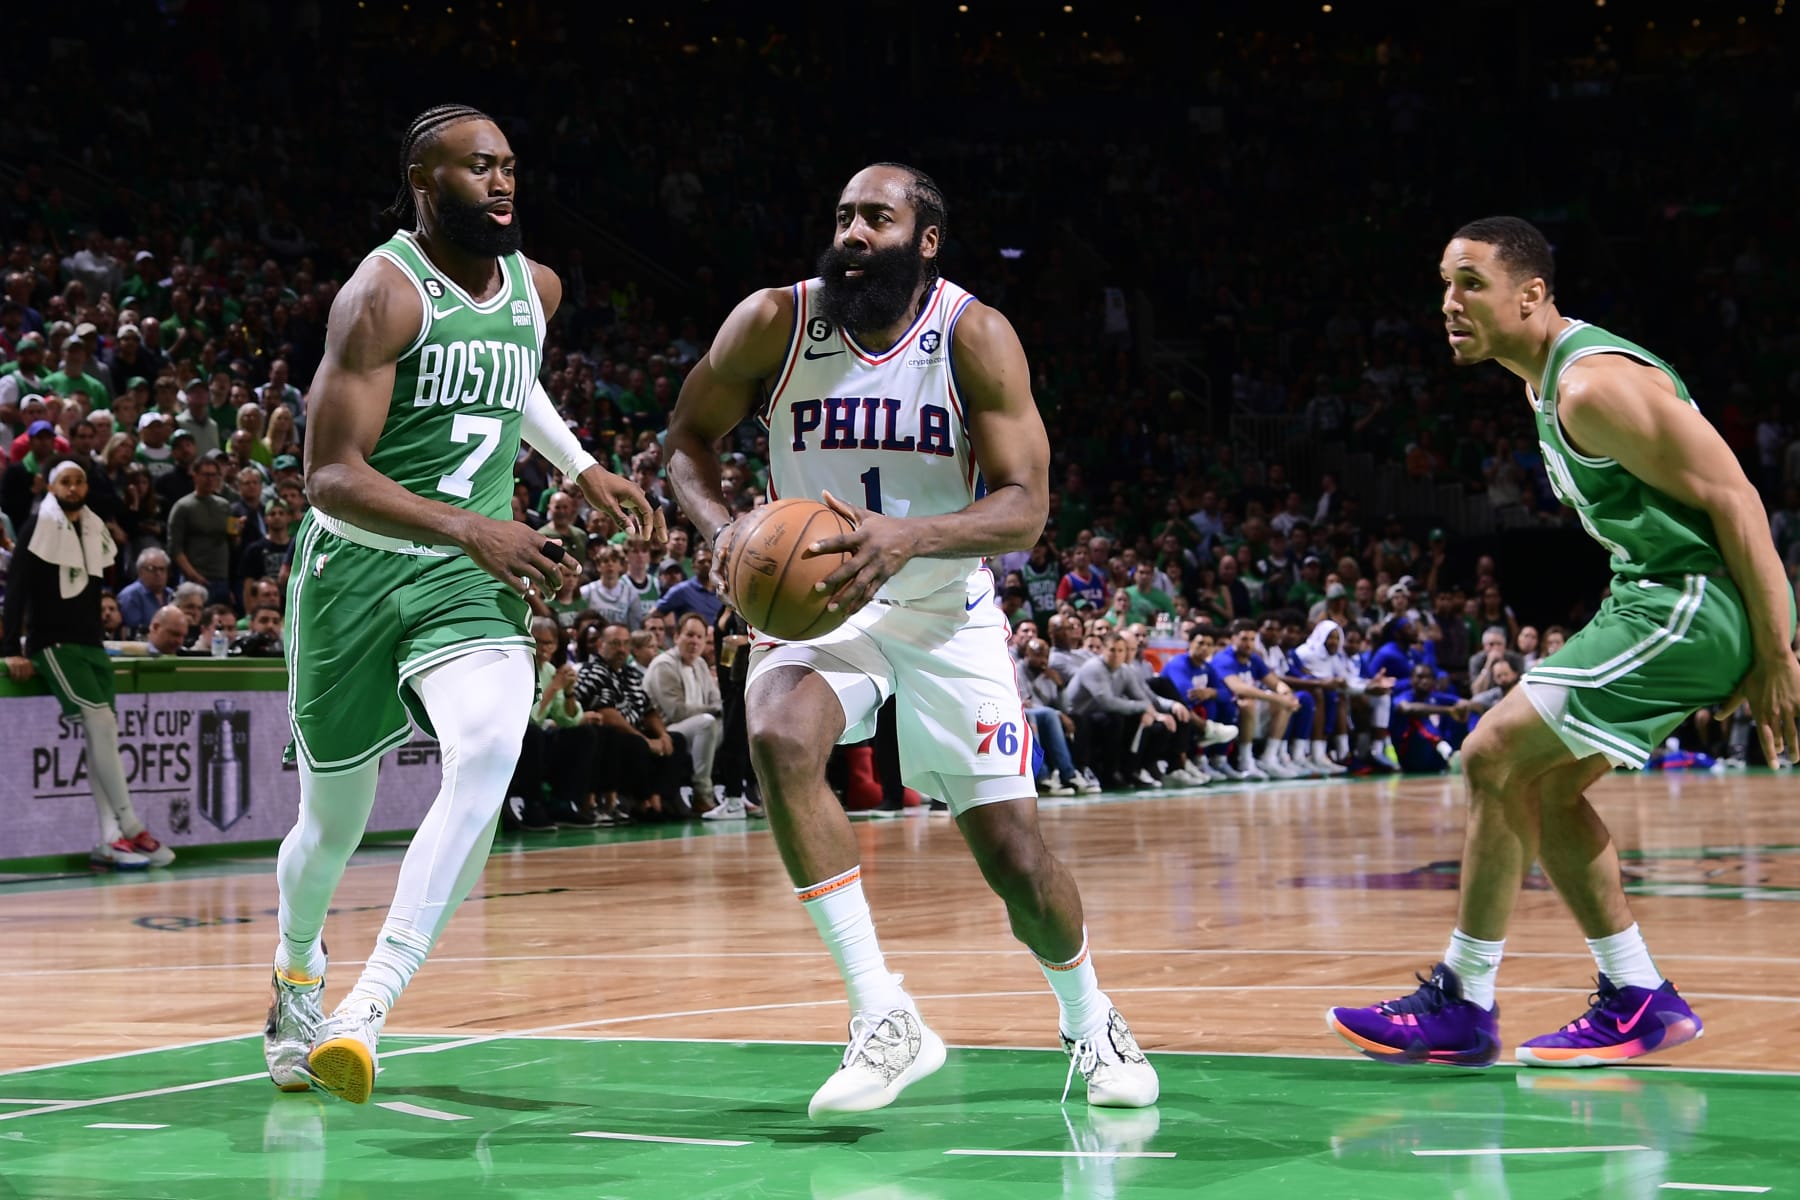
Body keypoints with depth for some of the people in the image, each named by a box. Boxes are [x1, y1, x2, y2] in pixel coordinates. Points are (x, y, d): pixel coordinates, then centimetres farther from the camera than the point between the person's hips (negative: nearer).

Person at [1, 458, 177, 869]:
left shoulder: (94, 529, 12)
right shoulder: (39, 527, -5)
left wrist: (99, 634, 14)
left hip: (90, 644, 6)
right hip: (52, 644, -6)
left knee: (102, 731, -5)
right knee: (100, 719, -20)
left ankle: (109, 840, -8)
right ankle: (132, 828, -18)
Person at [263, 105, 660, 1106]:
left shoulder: (537, 290, 6)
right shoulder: (385, 292, -15)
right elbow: (330, 475, -24)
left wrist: (582, 469, 25)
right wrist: (470, 528, -34)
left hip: (470, 578, 4)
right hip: (356, 570, -3)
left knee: (490, 752, -27)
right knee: (336, 815, 12)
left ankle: (366, 1015, -29)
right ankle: (297, 978, 46)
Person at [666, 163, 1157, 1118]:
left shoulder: (975, 337, -13)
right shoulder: (773, 323, -10)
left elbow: (1024, 507, -17)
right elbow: (688, 440, 1)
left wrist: (908, 538, -35)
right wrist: (721, 530, -20)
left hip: (942, 610, 0)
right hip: (812, 600, 0)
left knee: (1015, 857, -3)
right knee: (780, 740, -33)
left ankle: (1087, 1018, 31)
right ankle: (883, 1018, -24)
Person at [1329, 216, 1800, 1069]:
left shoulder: (1592, 386, -19)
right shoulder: (1548, 382, 14)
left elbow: (1732, 498, -21)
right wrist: (1729, 661, 19)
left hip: (1693, 601, -10)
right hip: (1657, 597, 10)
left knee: (1496, 757, -10)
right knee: (1542, 787, 12)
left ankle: (1462, 1005, -2)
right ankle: (1638, 1000, 16)